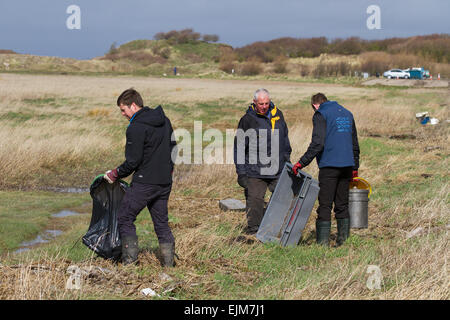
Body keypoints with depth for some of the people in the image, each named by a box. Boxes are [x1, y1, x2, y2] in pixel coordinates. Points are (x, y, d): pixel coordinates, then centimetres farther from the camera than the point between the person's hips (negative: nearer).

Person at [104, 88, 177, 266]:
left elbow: (133, 161, -16)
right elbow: (172, 148, 18)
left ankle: (130, 261, 0)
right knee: (161, 222, 15)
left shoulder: (136, 128, -15)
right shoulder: (164, 121, 10)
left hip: (144, 182, -8)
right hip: (165, 183, 8)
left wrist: (115, 174, -2)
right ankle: (169, 263, 11)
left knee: (125, 218, 4)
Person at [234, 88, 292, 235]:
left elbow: (285, 139, 22)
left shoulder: (278, 115, 9)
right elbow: (239, 147, -3)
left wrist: (287, 159, 21)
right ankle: (254, 229, 6)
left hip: (278, 169, 5)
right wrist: (241, 171, -7)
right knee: (255, 200, -4)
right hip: (255, 170, -4)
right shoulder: (247, 119, -6)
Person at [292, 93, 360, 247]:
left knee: (325, 205, -4)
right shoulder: (347, 113, 19)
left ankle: (323, 241, -7)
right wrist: (355, 168, 28)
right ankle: (344, 238, 12)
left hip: (329, 165, -6)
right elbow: (355, 144, 23)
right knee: (342, 204, 12)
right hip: (347, 165, 6)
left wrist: (302, 162, -13)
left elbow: (318, 143, -15)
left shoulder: (320, 114, -3)